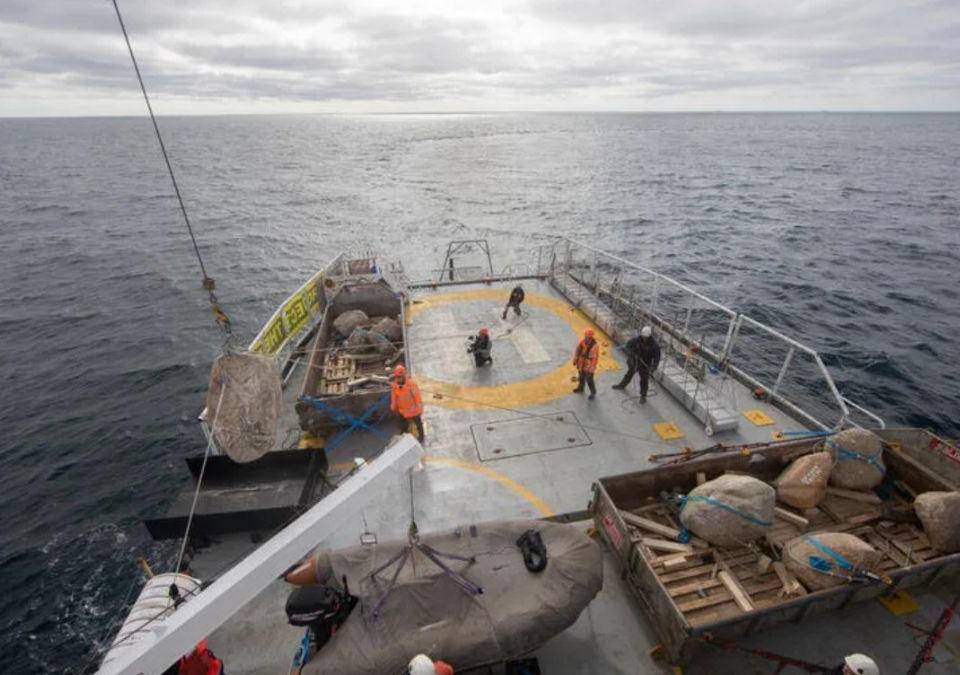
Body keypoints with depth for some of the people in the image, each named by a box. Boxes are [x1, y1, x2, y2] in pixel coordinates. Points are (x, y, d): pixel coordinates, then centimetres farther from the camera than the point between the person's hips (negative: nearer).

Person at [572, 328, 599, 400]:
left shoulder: (595, 345, -26)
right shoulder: (582, 342, -10)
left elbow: (595, 357, -21)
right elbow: (577, 351, 3)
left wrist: (591, 368, -19)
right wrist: (575, 360, 11)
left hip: (588, 366, -6)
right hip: (581, 365, 6)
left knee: (589, 380, 7)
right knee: (581, 378, 26)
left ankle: (593, 393, 30)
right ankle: (580, 389, 50)